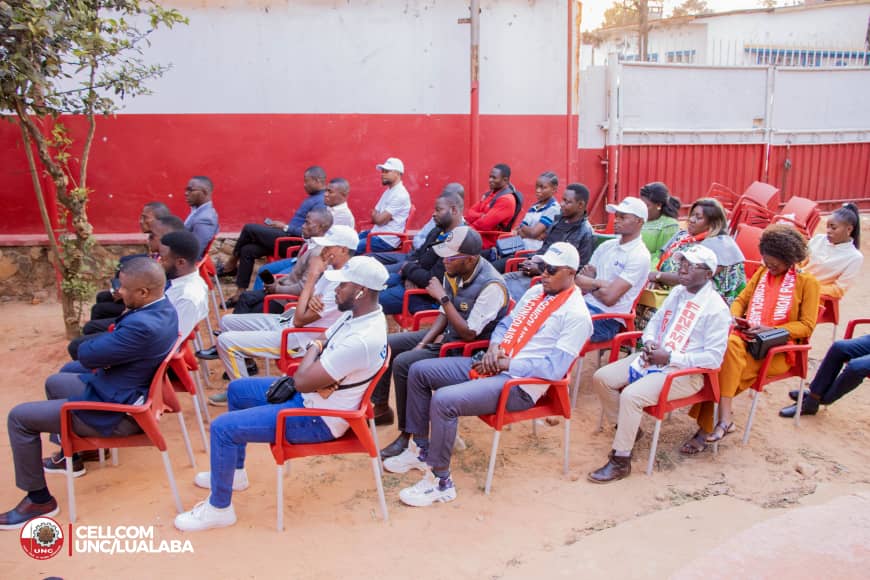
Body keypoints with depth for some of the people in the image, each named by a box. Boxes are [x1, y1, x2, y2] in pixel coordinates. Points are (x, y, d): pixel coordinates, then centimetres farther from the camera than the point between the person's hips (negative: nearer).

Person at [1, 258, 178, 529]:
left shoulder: (141, 326, -35)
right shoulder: (164, 308, -3)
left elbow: (86, 355, -24)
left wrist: (110, 333, -6)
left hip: (116, 412, -10)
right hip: (122, 390, 10)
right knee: (54, 382, 30)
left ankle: (39, 499, 10)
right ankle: (70, 455, 43)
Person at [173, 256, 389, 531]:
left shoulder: (362, 341, -33)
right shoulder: (359, 313, -2)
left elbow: (303, 382, -29)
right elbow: (322, 342, 12)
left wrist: (314, 348, -9)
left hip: (318, 419, -10)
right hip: (308, 396, 10)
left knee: (223, 427, -13)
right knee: (237, 389, 22)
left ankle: (219, 508, 7)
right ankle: (233, 472, 35)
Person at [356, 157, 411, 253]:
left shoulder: (400, 195, -17)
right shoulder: (388, 191, 14)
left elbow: (380, 219, -19)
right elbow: (375, 217, 17)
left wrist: (375, 215, 2)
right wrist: (377, 216, -4)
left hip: (387, 240, -10)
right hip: (376, 232, 10)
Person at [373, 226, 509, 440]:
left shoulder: (491, 286, -27)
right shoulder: (454, 272, -4)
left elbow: (469, 334, -26)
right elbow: (444, 315, 8)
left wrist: (443, 298, -27)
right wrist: (423, 343, -3)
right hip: (445, 334, 9)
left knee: (403, 363, -23)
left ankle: (407, 433, -6)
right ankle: (381, 408, 20)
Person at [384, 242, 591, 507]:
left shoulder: (576, 315, -12)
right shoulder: (536, 291, 13)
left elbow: (555, 368, -18)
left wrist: (505, 364, -16)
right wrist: (494, 348, -1)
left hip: (519, 383, -9)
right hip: (492, 366, 9)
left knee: (443, 400, -28)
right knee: (419, 371, 4)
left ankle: (440, 482, -11)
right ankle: (422, 450, 16)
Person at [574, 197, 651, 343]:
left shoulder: (639, 256, -9)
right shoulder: (606, 246, 14)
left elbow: (609, 298, -16)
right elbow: (579, 280, 11)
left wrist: (589, 285, 1)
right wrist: (599, 284, -9)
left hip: (607, 318, -7)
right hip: (584, 304, 7)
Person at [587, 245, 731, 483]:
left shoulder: (717, 309, -14)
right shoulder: (677, 292, 10)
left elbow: (714, 357, -18)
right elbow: (655, 321, 21)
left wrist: (670, 357, -20)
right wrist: (649, 342, -2)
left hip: (684, 372, -8)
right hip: (653, 358, 8)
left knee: (631, 395, -29)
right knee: (601, 378, -4)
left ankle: (620, 462, -14)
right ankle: (628, 429, 15)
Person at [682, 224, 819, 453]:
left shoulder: (807, 282, 4)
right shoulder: (762, 272, 20)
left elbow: (806, 326, -1)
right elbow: (741, 300, 24)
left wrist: (769, 329, -15)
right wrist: (735, 317, 1)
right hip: (746, 338, 5)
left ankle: (724, 420, -30)